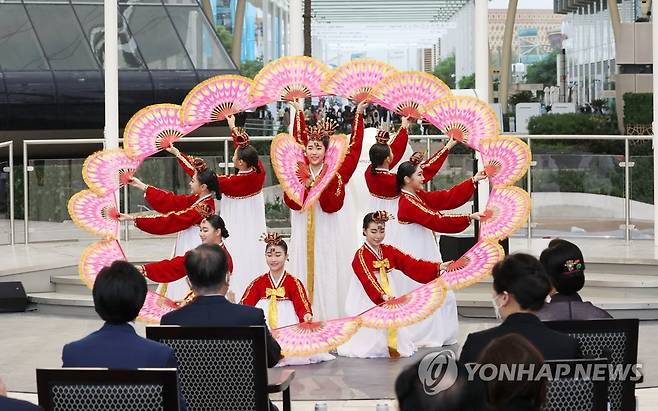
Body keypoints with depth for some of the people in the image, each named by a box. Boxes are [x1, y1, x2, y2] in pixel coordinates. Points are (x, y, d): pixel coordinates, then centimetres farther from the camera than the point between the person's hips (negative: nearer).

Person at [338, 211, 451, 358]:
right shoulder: (361, 255, -14)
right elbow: (368, 280, -30)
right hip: (366, 301, -6)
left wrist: (438, 267, -19)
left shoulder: (389, 251, 5)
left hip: (388, 296, 6)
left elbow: (411, 264, -6)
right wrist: (382, 296, -48)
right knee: (371, 332, -7)